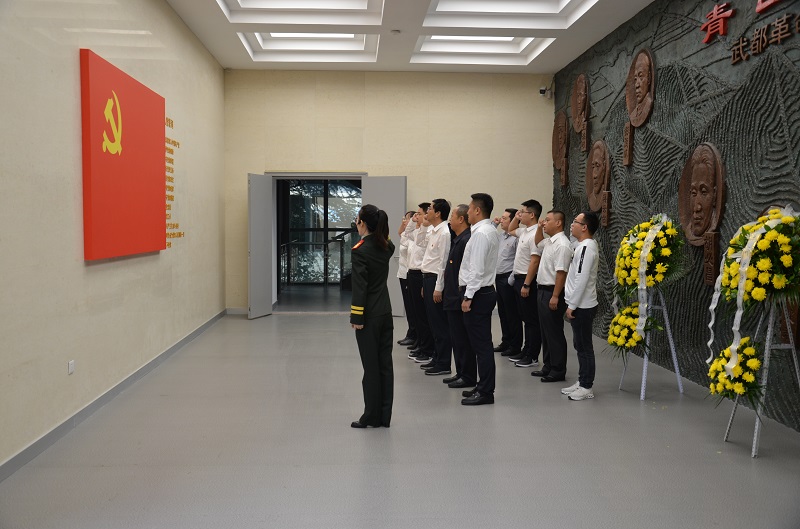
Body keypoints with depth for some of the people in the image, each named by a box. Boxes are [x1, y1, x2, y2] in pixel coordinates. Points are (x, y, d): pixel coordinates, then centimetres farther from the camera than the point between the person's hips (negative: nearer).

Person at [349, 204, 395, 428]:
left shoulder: (359, 251, -15)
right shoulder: (386, 247, 5)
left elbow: (360, 286, -17)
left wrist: (356, 317, -14)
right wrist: (380, 229, 17)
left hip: (369, 315, -7)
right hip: (385, 312, 7)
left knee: (371, 365, 0)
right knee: (385, 362, 9)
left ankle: (372, 416, 8)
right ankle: (385, 416, 15)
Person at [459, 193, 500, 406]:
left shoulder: (480, 233, -16)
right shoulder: (491, 231, 14)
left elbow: (477, 268, -21)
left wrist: (468, 296, -19)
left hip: (478, 294, -10)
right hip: (485, 291, 10)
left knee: (481, 344, -5)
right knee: (482, 343, 14)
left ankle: (485, 392, 1)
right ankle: (484, 387, 22)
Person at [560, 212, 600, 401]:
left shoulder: (587, 247, -18)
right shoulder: (583, 245, 14)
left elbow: (582, 279, -23)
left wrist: (572, 306, -19)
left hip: (582, 306, -10)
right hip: (579, 305, 10)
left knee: (584, 347, -2)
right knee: (580, 345, 15)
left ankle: (587, 387, 5)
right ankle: (582, 382, 24)